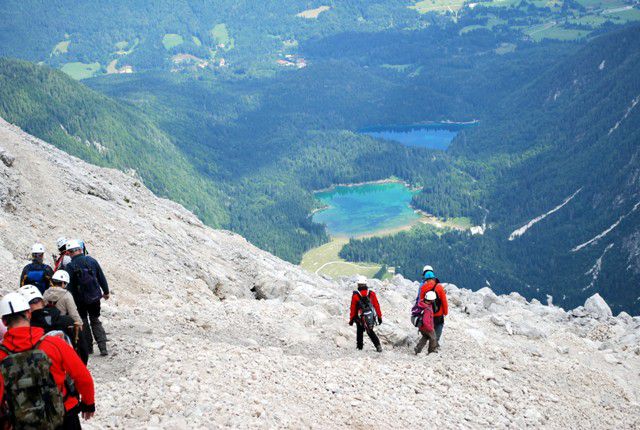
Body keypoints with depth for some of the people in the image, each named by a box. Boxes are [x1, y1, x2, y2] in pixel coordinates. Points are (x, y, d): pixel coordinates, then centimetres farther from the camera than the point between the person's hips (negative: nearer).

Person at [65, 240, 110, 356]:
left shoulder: (70, 266, -14)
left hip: (80, 300, -3)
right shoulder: (91, 260, -2)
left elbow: (69, 286, -12)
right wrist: (106, 291, 17)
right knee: (95, 321, 13)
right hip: (95, 297, 3)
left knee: (83, 323, 13)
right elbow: (101, 277, 5)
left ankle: (88, 347, 17)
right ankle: (103, 348, 3)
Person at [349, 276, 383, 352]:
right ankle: (378, 345, 2)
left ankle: (359, 346, 24)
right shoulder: (372, 294, -4)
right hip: (371, 317, 2)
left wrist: (351, 319, 5)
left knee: (360, 332, 19)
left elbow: (353, 309, -5)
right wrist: (379, 317, 9)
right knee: (370, 332, 17)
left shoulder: (355, 295, -11)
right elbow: (377, 306, 0)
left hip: (360, 318, -2)